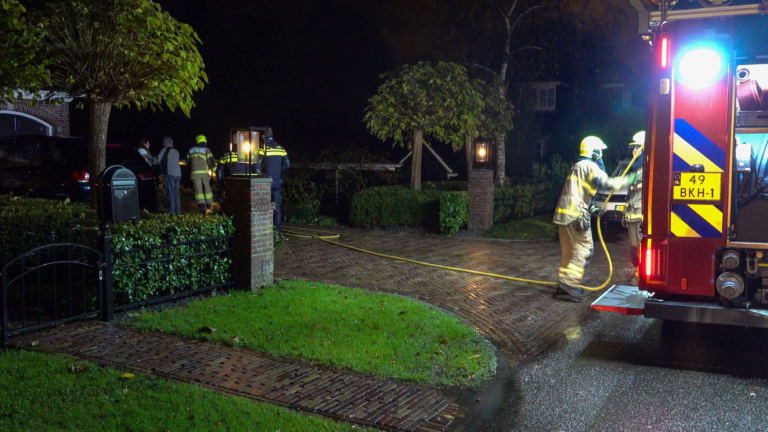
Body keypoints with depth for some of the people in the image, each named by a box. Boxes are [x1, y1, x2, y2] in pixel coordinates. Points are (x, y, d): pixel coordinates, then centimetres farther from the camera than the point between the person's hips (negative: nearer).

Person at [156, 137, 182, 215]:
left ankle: (172, 210, -13)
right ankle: (178, 210, 7)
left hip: (170, 174, -7)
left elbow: (157, 161, -3)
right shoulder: (176, 151, 19)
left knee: (170, 192, -7)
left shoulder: (165, 150, 0)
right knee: (176, 192, 10)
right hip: (178, 174, 7)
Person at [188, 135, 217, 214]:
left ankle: (202, 204, -19)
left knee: (198, 189, -3)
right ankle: (209, 203, 27)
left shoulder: (191, 150, 11)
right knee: (207, 187, 18)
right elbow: (211, 160, -9)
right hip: (204, 172, -1)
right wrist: (214, 167, 8)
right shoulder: (206, 150, -1)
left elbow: (188, 161, 21)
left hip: (195, 173, 1)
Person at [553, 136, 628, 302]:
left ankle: (565, 283, 16)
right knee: (584, 248, -8)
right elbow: (604, 182, -18)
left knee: (568, 250, 13)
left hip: (563, 213, 9)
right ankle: (569, 282, -16)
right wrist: (624, 181, -6)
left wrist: (591, 208, 19)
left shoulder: (577, 166, 24)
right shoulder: (589, 166, -6)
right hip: (576, 214, -9)